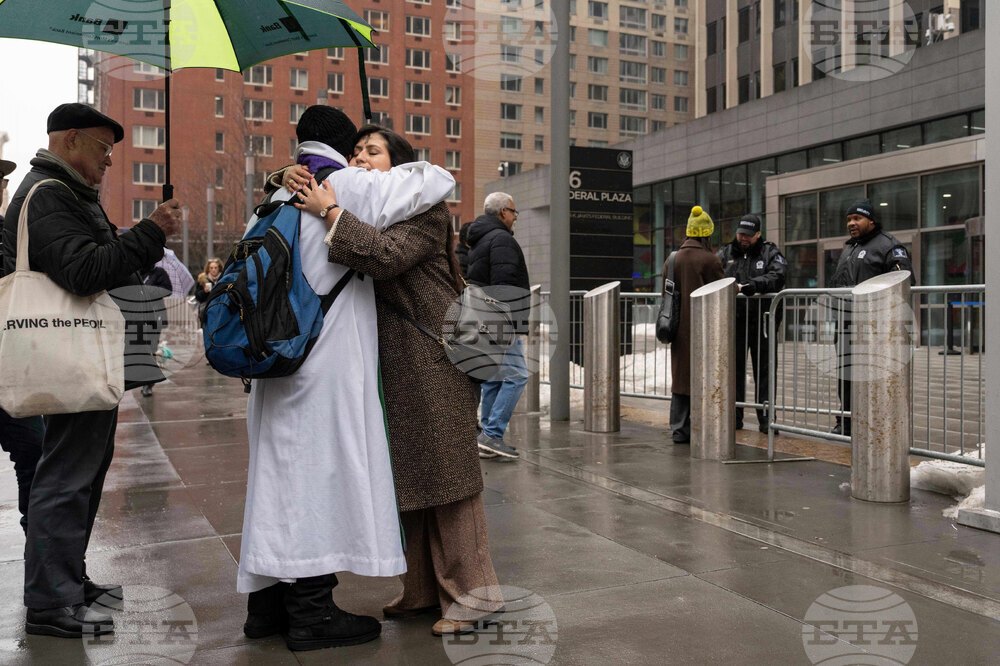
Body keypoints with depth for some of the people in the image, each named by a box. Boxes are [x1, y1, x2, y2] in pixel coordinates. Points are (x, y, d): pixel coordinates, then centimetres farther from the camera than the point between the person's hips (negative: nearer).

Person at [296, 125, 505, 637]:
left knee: (444, 469, -4)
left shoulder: (425, 211, -8)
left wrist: (331, 211, -18)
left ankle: (472, 595, 6)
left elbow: (385, 255, -24)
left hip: (433, 355, -8)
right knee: (407, 474, 12)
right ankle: (424, 589, 23)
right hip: (391, 363, 8)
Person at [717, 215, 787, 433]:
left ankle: (765, 418, 7)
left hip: (761, 321, -2)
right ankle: (735, 417, 18)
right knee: (734, 369, 8)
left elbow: (776, 278, -13)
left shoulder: (770, 253, 4)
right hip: (733, 322, 2)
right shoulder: (725, 253, 12)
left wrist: (748, 287, -25)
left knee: (764, 370, 1)